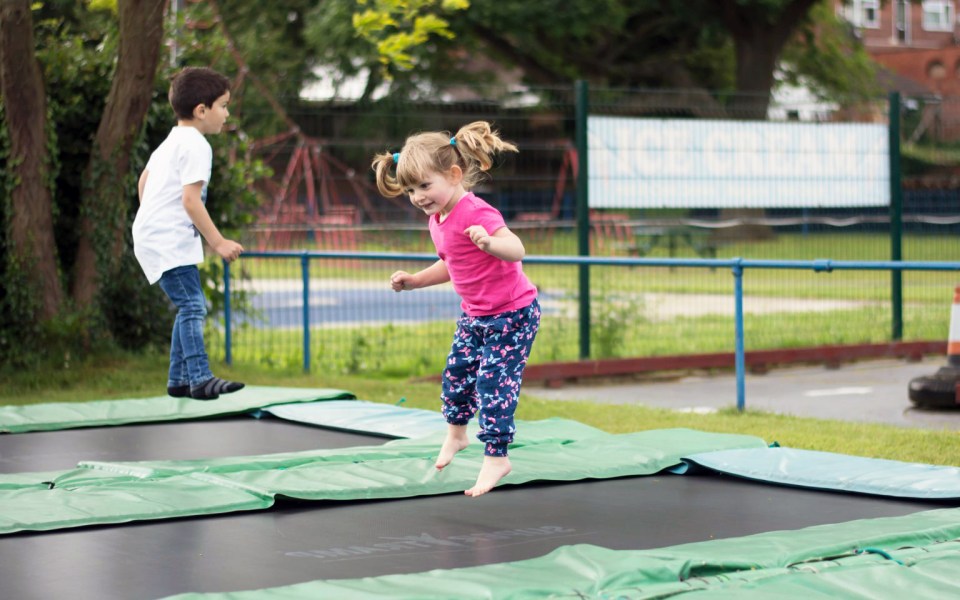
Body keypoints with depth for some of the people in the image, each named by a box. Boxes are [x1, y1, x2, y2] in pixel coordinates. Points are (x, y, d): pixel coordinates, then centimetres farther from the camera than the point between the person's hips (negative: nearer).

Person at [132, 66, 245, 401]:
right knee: (192, 306, -15)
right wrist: (218, 242, -20)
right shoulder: (196, 146, -15)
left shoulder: (171, 142, 18)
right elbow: (190, 200, -22)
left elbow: (143, 181, 29)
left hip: (153, 233, 10)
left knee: (191, 307, 12)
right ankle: (199, 379, -21)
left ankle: (178, 380, 15)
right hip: (169, 240, -10)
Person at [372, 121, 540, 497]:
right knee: (456, 372, 18)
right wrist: (414, 280, 10)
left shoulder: (475, 213, -27)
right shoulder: (438, 220, 3)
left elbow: (516, 249, -39)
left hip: (511, 313, -9)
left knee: (493, 382, -9)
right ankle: (455, 434, 43)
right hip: (474, 314, 9)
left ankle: (496, 458, 3)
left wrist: (489, 243, -58)